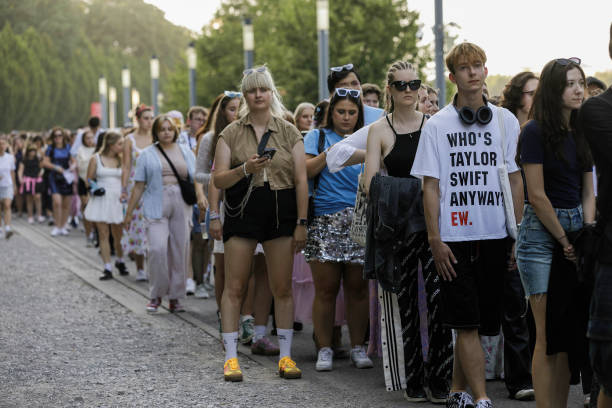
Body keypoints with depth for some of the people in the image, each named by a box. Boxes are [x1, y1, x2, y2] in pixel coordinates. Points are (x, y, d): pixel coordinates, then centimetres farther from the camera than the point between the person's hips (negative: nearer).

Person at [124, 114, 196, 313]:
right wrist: (129, 212, 5)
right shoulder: (147, 154, 9)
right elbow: (139, 185, 7)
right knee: (157, 248, -15)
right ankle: (156, 295, -1)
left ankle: (175, 297, 11)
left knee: (179, 251, 1)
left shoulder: (186, 152, 15)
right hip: (156, 207, -2)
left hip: (181, 207, 2)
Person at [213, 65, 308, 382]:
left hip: (281, 212, 1)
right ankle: (231, 357, 1)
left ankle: (285, 355, 9)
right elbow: (218, 180, 0)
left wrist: (301, 222, -3)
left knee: (282, 287, 2)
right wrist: (246, 169, -18)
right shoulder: (231, 133, 5)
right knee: (234, 286, -3)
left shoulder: (288, 132, 7)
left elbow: (301, 180, 4)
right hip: (242, 212, 0)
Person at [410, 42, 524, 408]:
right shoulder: (437, 126, 2)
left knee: (484, 320, 7)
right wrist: (435, 239, -6)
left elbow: (516, 180, 11)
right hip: (455, 237, -3)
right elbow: (430, 186, 0)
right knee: (466, 322, -6)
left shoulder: (506, 121, 9)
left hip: (494, 236, 3)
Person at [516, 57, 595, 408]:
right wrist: (565, 241, -7)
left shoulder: (581, 133, 12)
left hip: (576, 225, 6)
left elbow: (587, 193, 12)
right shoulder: (535, 132, -9)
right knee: (548, 333, -8)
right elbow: (536, 195, -11)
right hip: (541, 234, -6)